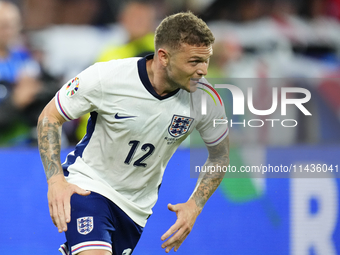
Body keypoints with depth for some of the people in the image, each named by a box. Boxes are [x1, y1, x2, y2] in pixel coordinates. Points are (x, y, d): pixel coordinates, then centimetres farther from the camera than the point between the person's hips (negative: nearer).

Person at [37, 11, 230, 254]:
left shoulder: (205, 98, -15)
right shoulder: (105, 77, -23)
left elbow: (220, 155, 3)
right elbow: (50, 117, -9)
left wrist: (194, 206, -11)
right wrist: (55, 179, -20)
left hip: (137, 206, 4)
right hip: (87, 186, -4)